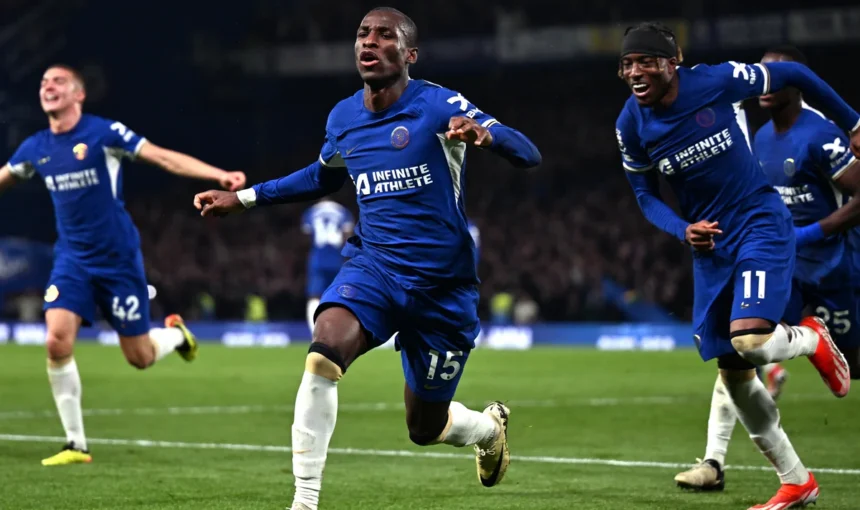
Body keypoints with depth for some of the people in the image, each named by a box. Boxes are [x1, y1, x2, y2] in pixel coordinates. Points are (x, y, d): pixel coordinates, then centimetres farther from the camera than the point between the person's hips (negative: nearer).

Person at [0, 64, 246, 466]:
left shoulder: (103, 133, -11)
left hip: (117, 259, -4)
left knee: (139, 357, 1)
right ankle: (76, 445, -3)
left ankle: (175, 333, 39)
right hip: (72, 261, 4)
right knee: (57, 343, -15)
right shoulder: (35, 148, 4)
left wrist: (219, 176, -26)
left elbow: (164, 158, -15)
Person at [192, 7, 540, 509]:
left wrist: (483, 134, -43)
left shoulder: (439, 106, -13)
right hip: (373, 265, 3)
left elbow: (528, 155, -21)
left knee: (425, 428, 8)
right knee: (323, 353, -29)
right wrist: (242, 198, 22)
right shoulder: (342, 118, 4)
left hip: (443, 285, -3)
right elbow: (323, 177, 27)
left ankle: (490, 426, 46)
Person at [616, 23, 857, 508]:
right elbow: (645, 192, 10)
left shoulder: (718, 82, -17)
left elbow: (792, 74, -2)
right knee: (734, 374, 5)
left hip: (762, 224, -5)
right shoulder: (632, 126, -5)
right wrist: (682, 229, -10)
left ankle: (812, 339, 11)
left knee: (749, 341, -26)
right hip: (711, 244, 5)